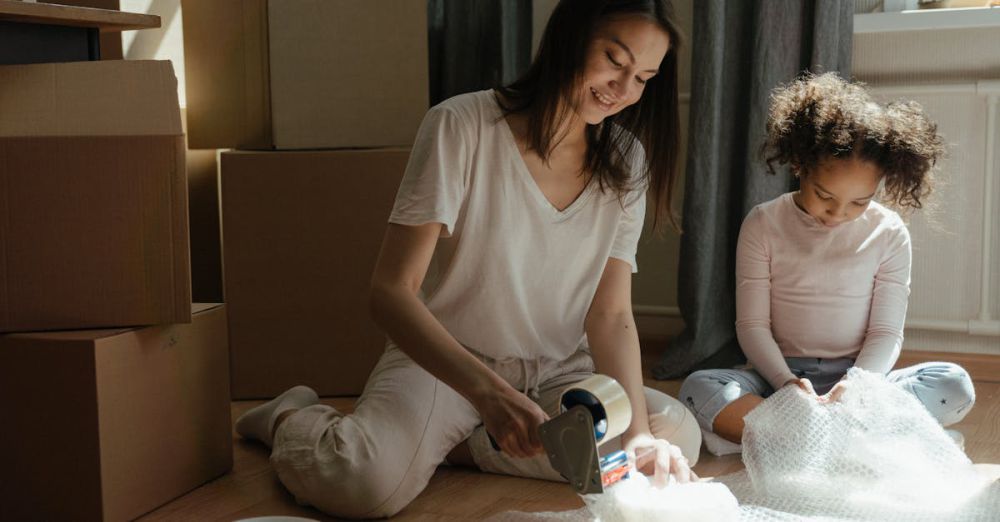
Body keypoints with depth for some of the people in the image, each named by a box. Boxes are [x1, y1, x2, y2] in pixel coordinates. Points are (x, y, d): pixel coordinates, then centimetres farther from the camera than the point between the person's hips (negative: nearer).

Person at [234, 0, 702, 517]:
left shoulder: (625, 162, -1)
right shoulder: (461, 126, -15)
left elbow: (611, 316, -5)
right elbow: (391, 291, -21)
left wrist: (637, 433, -24)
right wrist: (487, 390, -36)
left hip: (558, 372, 5)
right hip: (442, 360, -4)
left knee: (677, 434, -21)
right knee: (368, 480, -33)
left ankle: (453, 446, -11)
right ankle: (293, 419, 5)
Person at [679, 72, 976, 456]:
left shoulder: (889, 233, 2)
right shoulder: (763, 225, -1)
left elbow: (886, 332, -1)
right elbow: (752, 324, -3)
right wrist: (787, 382, -22)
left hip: (858, 376, 2)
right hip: (780, 376, -1)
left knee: (955, 386, -27)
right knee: (698, 389, -31)